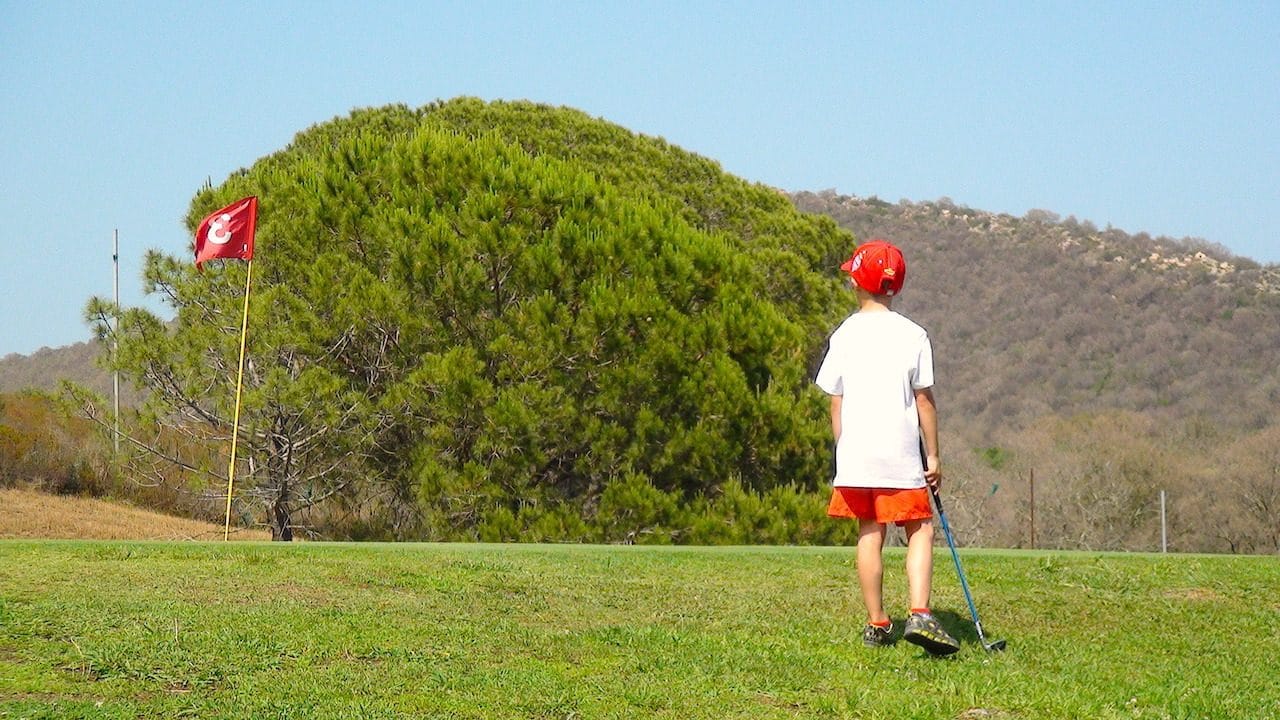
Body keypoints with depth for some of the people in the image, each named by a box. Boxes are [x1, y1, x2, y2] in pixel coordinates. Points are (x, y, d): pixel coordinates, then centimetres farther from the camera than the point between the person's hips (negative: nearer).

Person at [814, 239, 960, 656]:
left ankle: (877, 624, 13)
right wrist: (933, 455, 5)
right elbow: (924, 400, -2)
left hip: (855, 451, 2)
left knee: (869, 533, 10)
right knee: (920, 530, 3)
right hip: (901, 451, -2)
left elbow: (836, 402, 5)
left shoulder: (844, 335, 2)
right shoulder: (912, 335, -3)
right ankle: (920, 614, -14)